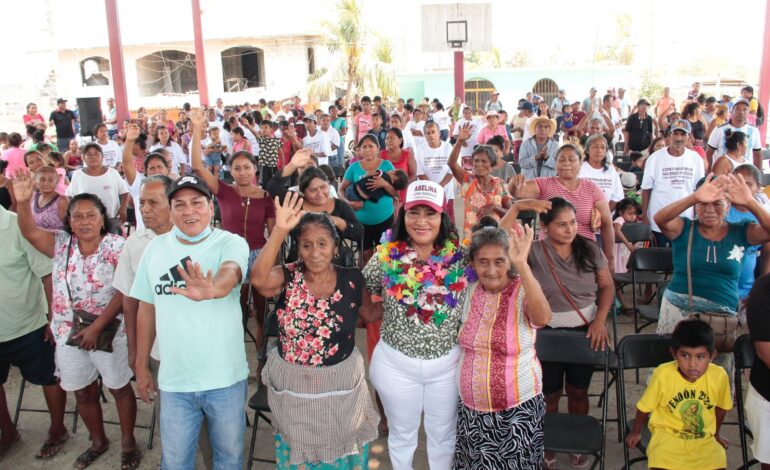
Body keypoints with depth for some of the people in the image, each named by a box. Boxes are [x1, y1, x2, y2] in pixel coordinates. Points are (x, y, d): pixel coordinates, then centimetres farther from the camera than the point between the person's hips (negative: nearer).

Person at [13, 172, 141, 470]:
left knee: (120, 388, 10)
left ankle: (128, 442, 29)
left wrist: (96, 328, -21)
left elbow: (124, 292, -17)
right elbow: (29, 232, -15)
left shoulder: (116, 246, -12)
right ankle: (98, 441, 38)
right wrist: (23, 202, -34)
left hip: (109, 332, -4)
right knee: (83, 392, 17)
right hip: (68, 333, 4)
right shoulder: (60, 243, 1)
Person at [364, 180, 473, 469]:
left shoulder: (461, 255, -12)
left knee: (443, 434, 22)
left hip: (448, 362, 0)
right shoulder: (386, 255, -11)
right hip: (396, 362, 0)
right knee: (402, 434, 23)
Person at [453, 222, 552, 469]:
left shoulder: (523, 292, -14)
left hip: (518, 408, -4)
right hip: (471, 408, 4)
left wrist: (522, 265, -43)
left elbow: (543, 318, -38)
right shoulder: (468, 291, -2)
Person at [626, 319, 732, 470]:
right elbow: (644, 407, -3)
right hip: (668, 436, -2)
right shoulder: (663, 374, -21)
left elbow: (720, 407, 8)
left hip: (704, 439, 3)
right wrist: (636, 433, 12)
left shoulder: (719, 376, -15)